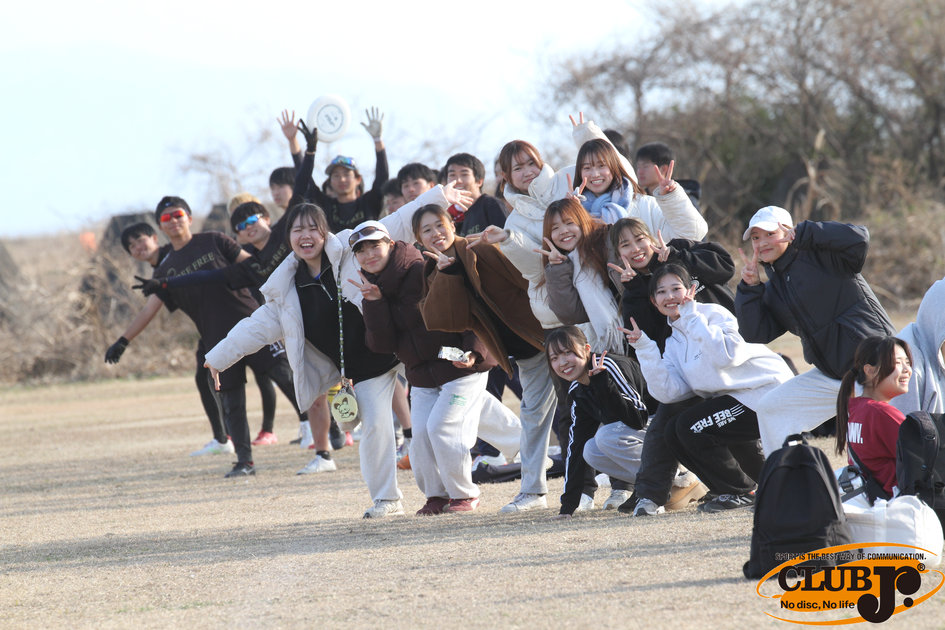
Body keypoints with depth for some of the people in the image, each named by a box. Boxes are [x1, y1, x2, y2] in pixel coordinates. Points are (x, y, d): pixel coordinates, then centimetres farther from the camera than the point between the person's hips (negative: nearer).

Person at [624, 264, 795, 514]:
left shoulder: (714, 314, -10)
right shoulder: (674, 342, 11)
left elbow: (726, 355, -30)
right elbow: (668, 392, -2)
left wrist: (692, 318, -24)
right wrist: (645, 349, -8)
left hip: (766, 391, -9)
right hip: (733, 399, 9)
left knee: (691, 426, -19)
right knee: (672, 431, -1)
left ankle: (742, 492, -2)